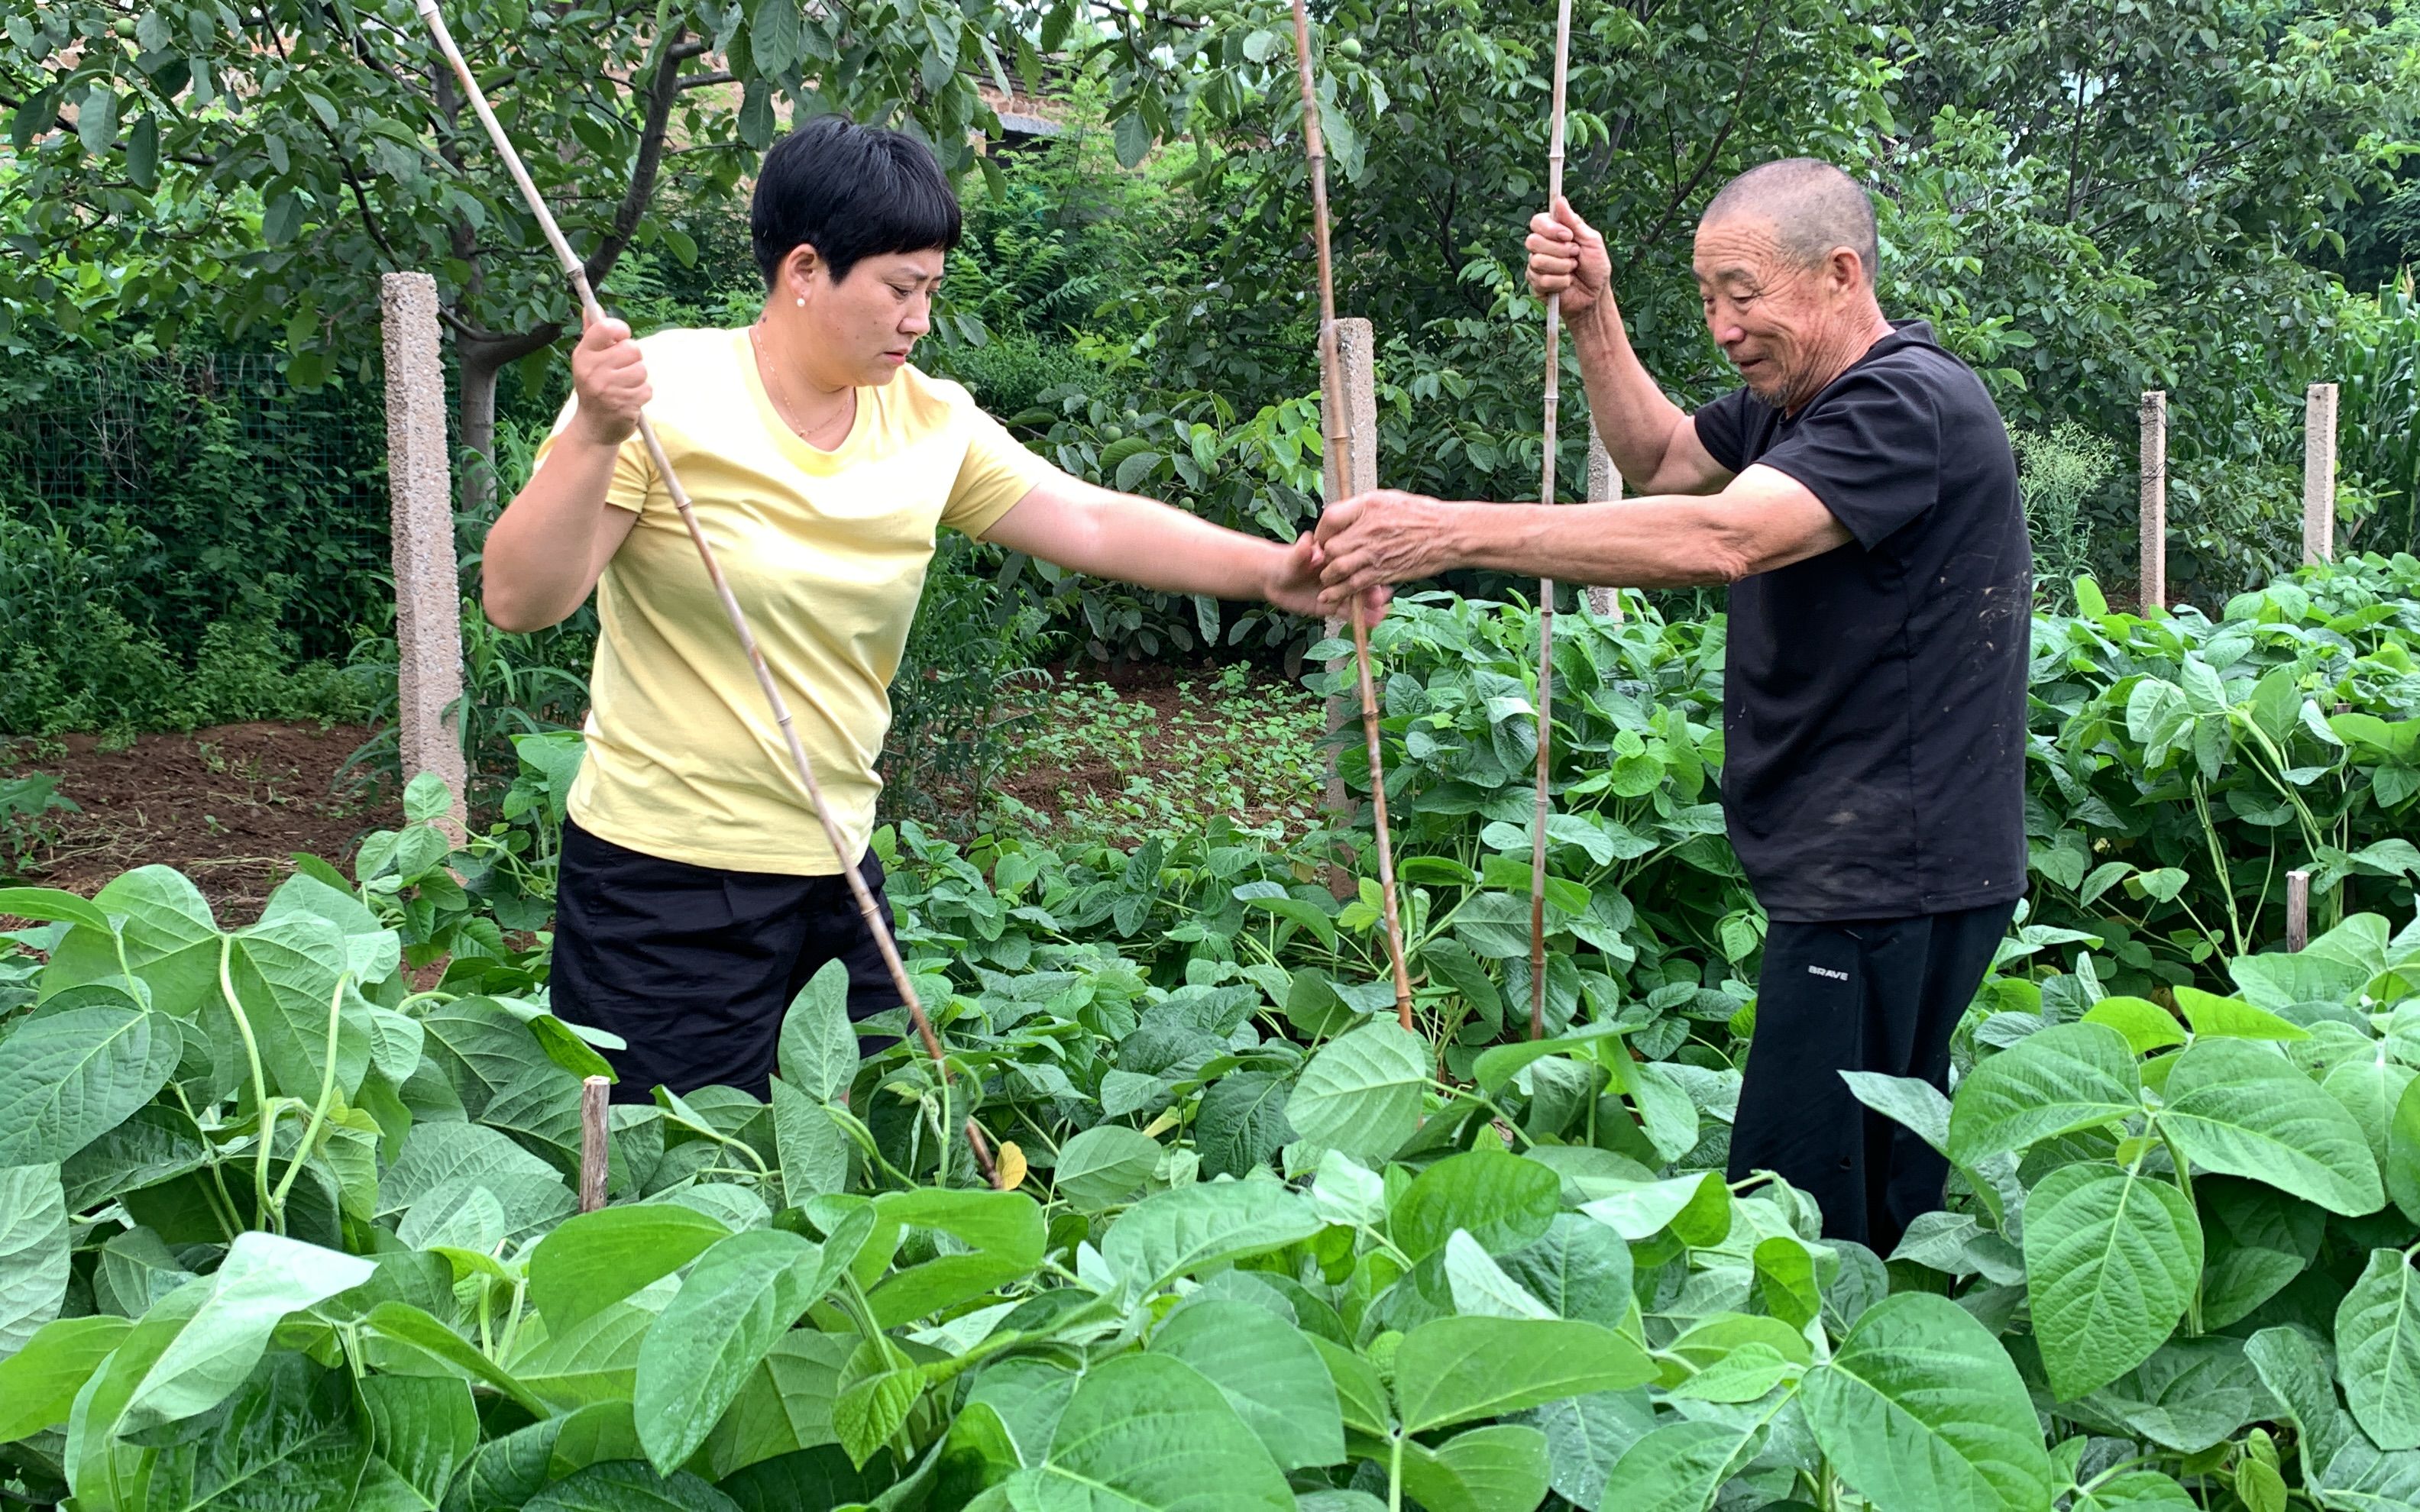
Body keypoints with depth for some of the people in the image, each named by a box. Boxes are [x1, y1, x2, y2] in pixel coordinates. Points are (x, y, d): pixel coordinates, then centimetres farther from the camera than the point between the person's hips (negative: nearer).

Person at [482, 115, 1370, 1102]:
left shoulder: (931, 424, 3)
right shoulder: (664, 393, -13)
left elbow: (1091, 521, 3)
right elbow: (518, 600, -16)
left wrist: (1269, 570, -6)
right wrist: (594, 438, -30)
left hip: (836, 870, 6)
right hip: (664, 879, -5)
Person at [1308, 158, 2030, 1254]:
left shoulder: (1909, 403, -19)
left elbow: (1718, 539, -32)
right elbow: (1660, 458, 27)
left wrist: (1453, 532, -36)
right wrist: (1592, 317, 10)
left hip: (1888, 877, -10)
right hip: (1861, 868, 11)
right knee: (1884, 1206, 19)